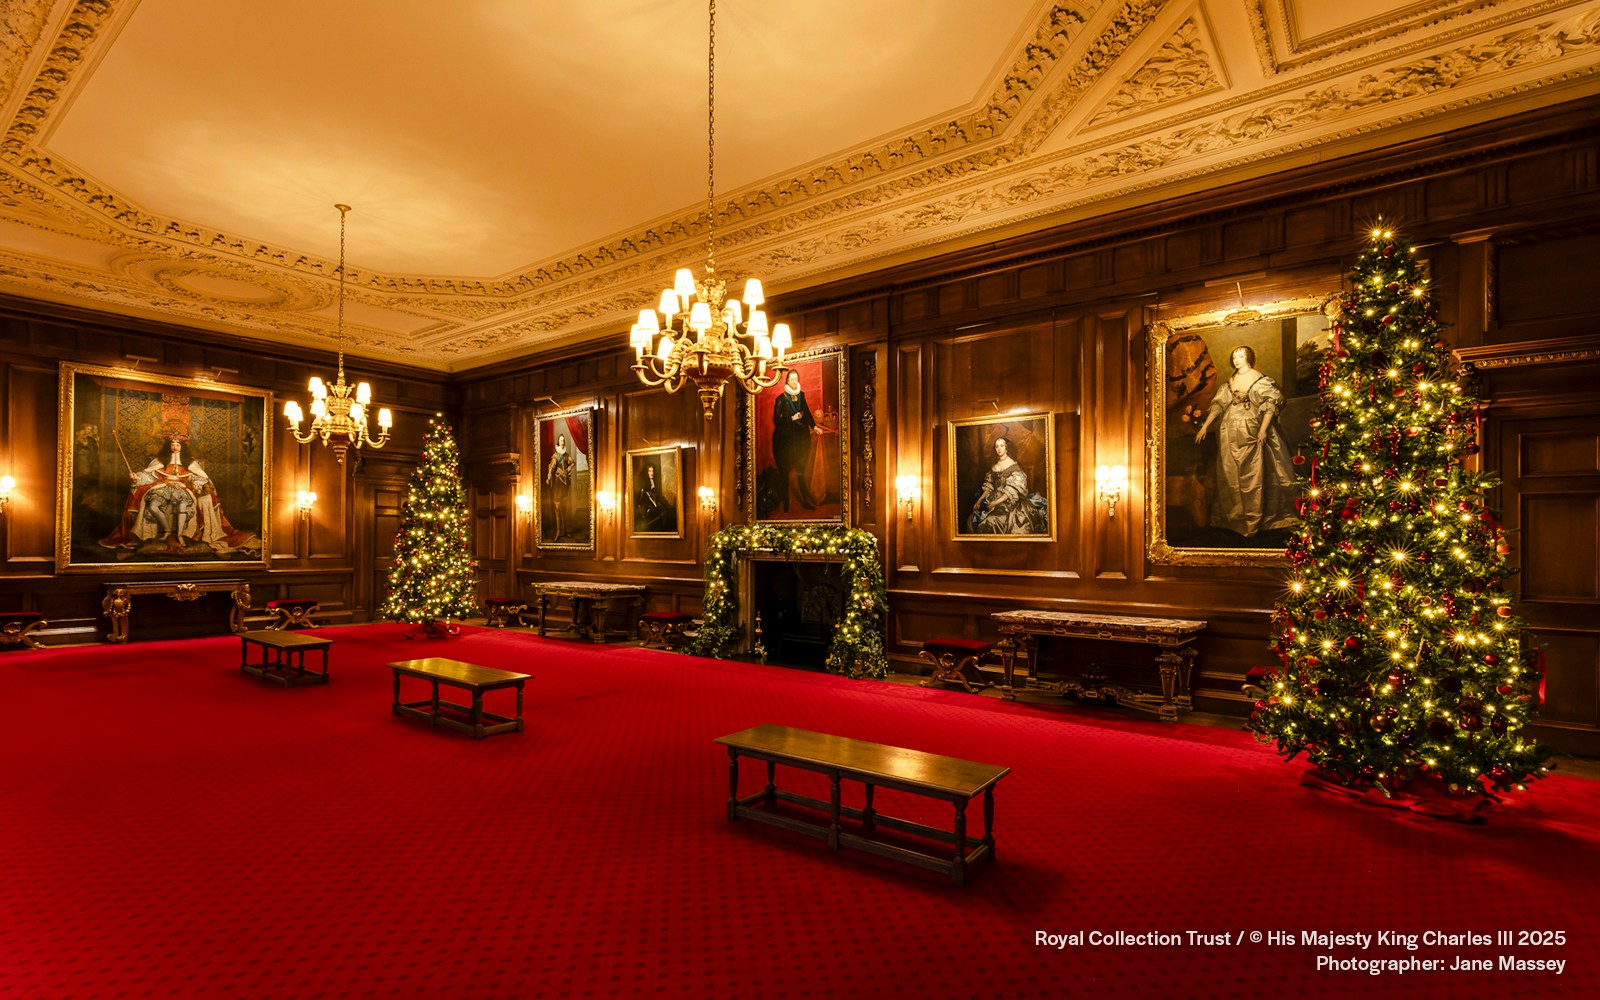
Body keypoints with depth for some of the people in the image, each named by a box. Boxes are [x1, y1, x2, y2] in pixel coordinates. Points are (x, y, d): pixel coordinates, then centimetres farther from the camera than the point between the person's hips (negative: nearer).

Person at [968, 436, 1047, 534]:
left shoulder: (1013, 466, -5)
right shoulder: (994, 466, 13)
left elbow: (1012, 490, -11)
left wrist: (996, 502, -18)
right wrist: (980, 500, -2)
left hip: (1010, 502, -6)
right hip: (994, 499, 6)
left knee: (991, 521, -29)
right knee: (973, 520, -13)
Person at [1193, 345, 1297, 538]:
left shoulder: (1259, 379, -4)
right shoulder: (1230, 381, 13)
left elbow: (1273, 401, -10)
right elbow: (1218, 404, 13)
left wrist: (1263, 429, -17)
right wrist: (1205, 426, 5)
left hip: (1250, 432, -6)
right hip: (1230, 433, 6)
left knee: (1252, 474, -3)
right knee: (1230, 474, 9)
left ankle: (1252, 522, 3)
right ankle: (1233, 516, 21)